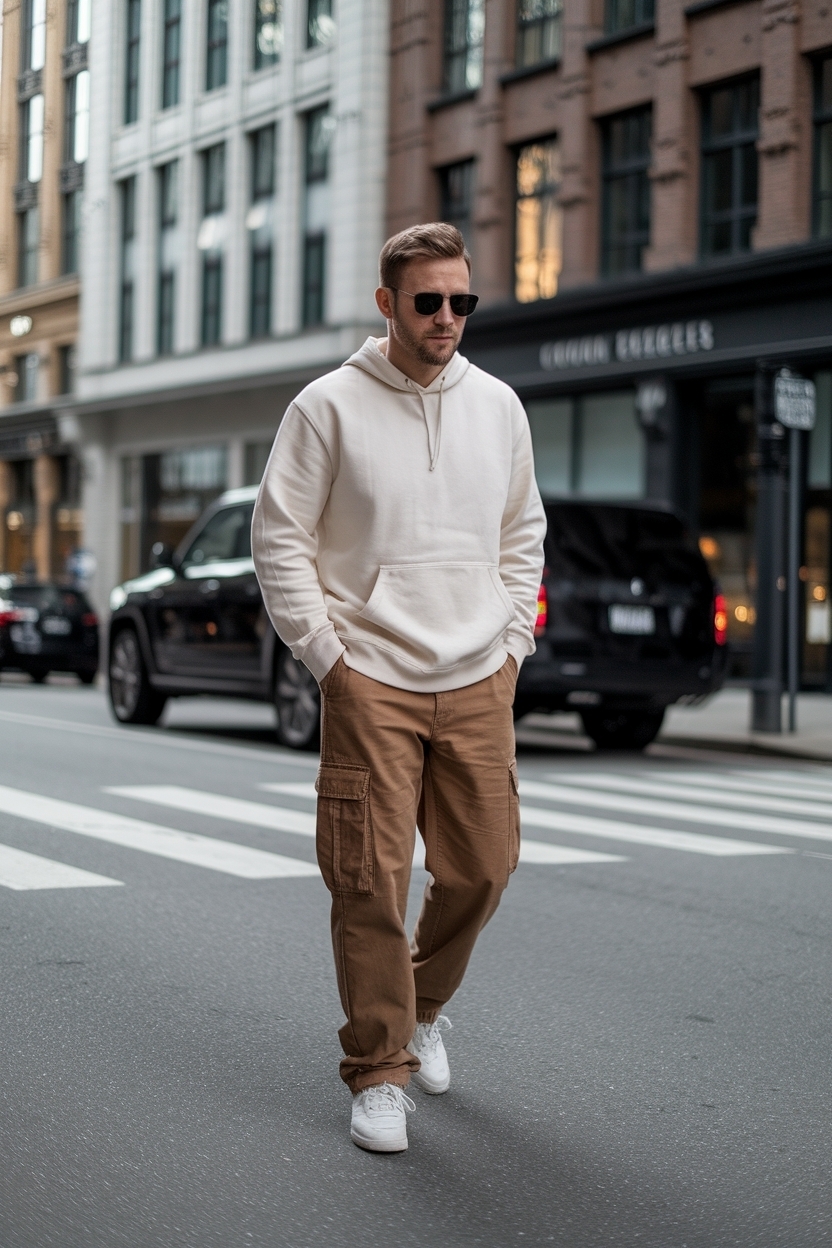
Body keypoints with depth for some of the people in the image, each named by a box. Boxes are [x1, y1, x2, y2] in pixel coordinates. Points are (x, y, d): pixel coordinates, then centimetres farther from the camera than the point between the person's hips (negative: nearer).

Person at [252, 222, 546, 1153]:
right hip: (370, 683, -4)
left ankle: (425, 1003, 34)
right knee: (370, 883, -5)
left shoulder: (498, 406, 9)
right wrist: (327, 656, -6)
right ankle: (378, 1072, 8)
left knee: (482, 866, 7)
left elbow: (523, 533, 19)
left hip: (478, 683, 4)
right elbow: (280, 539, -2)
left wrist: (512, 642, 10)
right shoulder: (328, 407, -4)